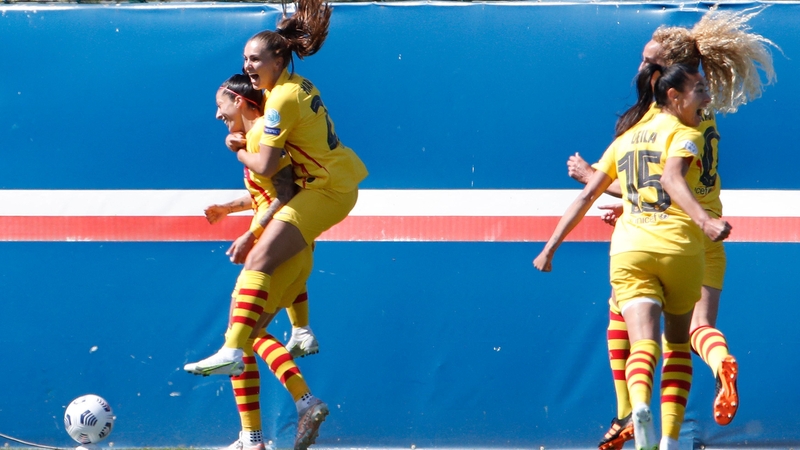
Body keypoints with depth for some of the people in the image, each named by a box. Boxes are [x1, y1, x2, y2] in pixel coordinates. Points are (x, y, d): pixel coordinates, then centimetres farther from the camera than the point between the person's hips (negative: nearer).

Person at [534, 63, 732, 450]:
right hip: (678, 247, -3)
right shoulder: (685, 135, 4)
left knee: (644, 344, -12)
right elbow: (672, 179, -17)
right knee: (677, 344, 17)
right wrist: (705, 222, -32)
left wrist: (550, 248, 22)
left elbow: (586, 196, 18)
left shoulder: (625, 140, 21)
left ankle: (639, 404, -45)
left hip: (629, 248, 3)